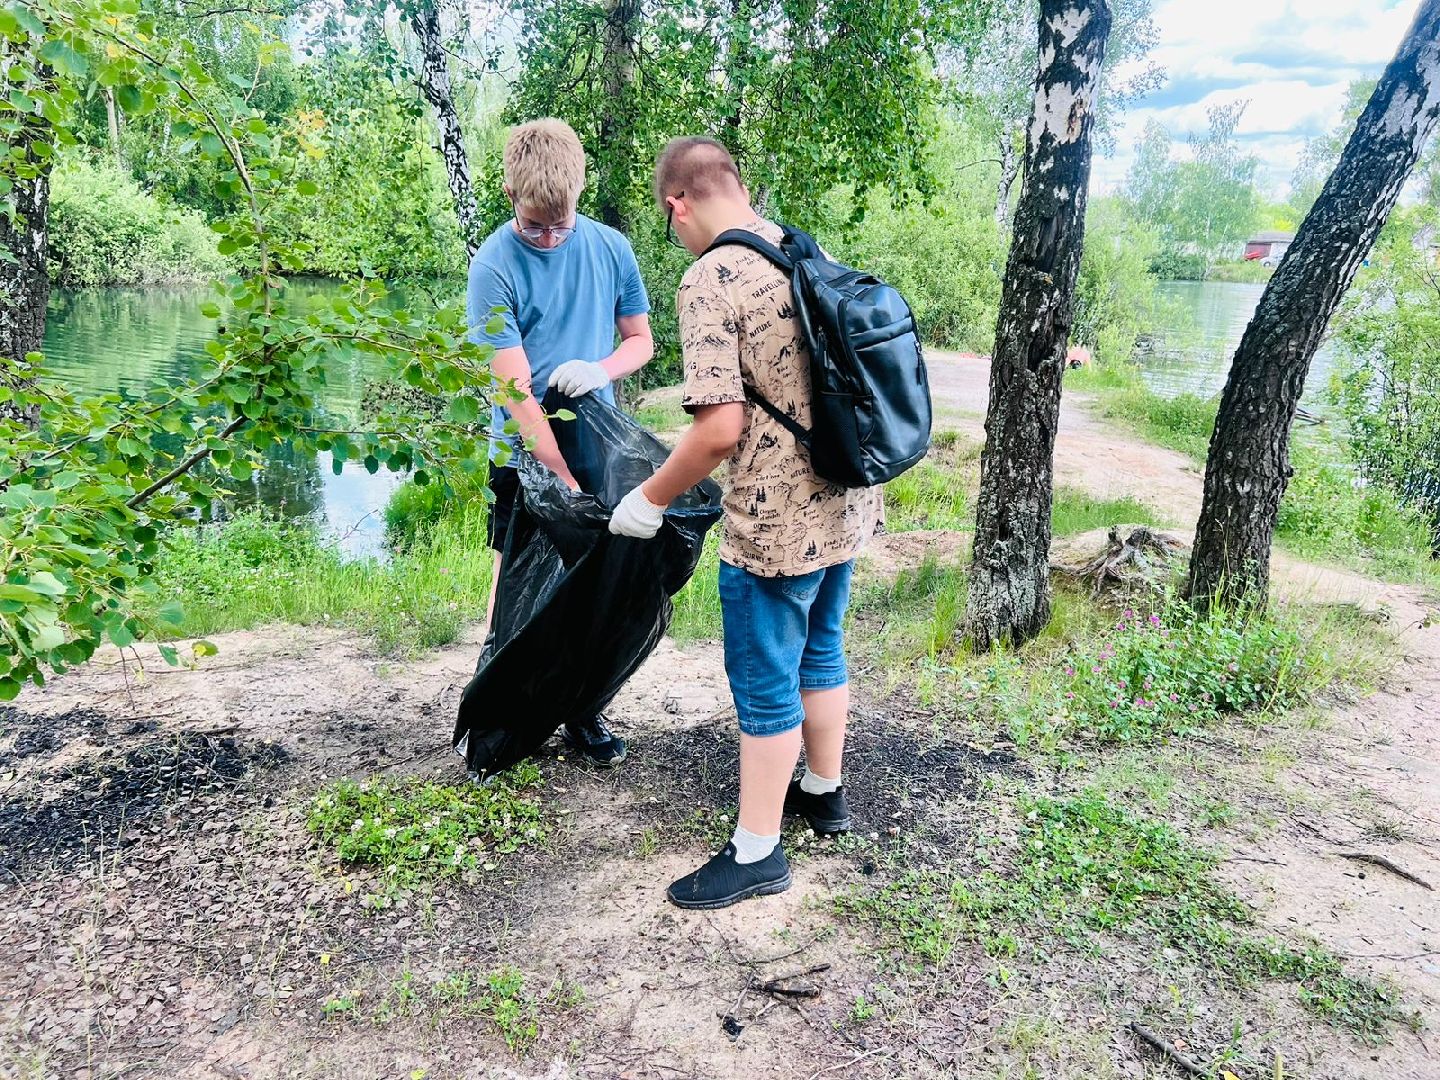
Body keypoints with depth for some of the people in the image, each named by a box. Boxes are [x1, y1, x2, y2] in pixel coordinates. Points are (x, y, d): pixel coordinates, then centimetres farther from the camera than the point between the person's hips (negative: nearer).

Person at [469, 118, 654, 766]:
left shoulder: (610, 248, -2)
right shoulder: (494, 267, -13)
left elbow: (641, 340, 7)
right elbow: (516, 390, -18)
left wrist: (600, 369, -16)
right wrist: (566, 481, -23)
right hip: (525, 452, -3)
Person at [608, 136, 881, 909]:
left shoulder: (710, 279, -18)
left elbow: (720, 428, -24)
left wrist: (649, 501, -11)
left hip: (774, 526, -8)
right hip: (846, 505, 8)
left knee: (766, 685, 6)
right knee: (821, 651, 24)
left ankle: (757, 852, 21)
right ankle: (823, 791, 43)